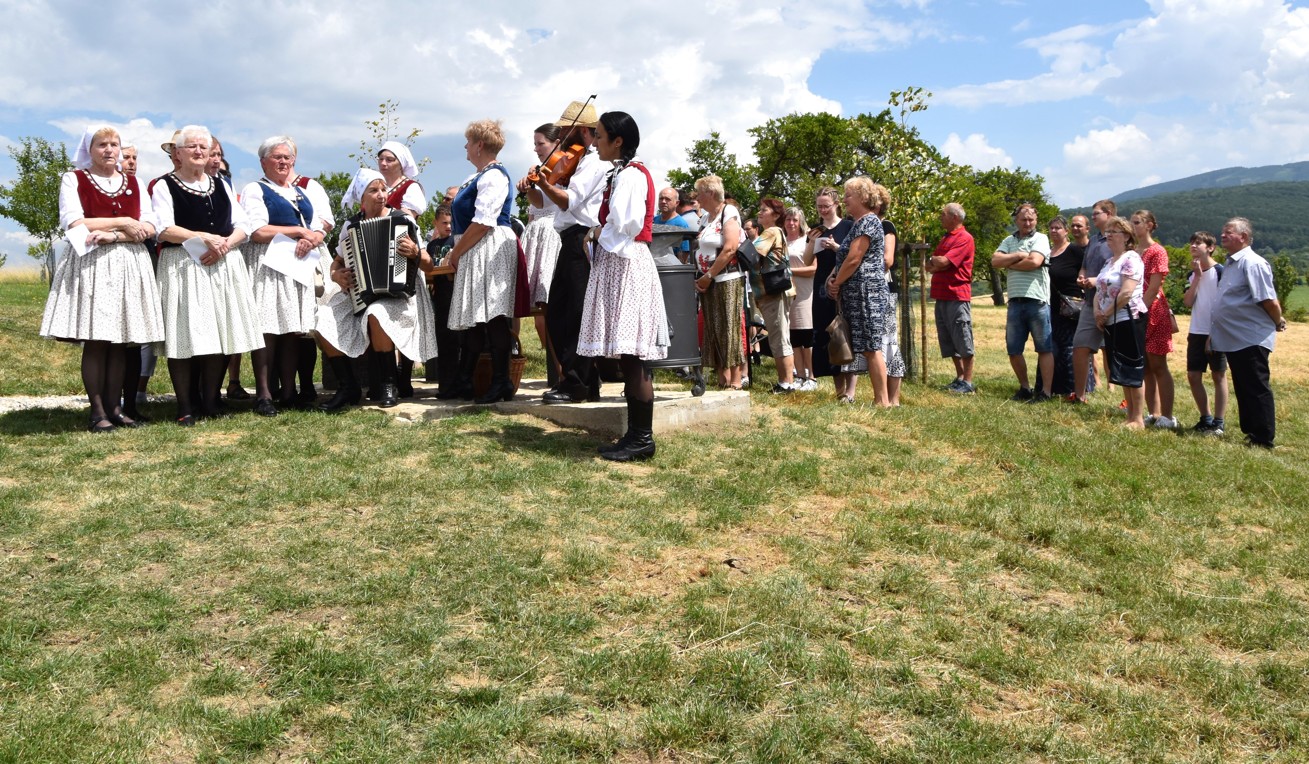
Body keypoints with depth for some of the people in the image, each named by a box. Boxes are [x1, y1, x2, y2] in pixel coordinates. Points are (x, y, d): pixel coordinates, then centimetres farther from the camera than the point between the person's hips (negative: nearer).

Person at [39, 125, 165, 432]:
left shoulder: (133, 183, 16)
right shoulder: (73, 179, 6)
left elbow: (150, 227, 3)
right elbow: (74, 224, -8)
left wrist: (113, 236, -12)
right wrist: (123, 223, -7)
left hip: (129, 265, 3)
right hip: (90, 265, -3)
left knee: (120, 342, 2)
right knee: (95, 341, -6)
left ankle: (114, 406, 8)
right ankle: (97, 410, -2)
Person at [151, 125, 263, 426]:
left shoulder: (221, 185, 18)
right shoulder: (166, 186, 4)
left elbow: (242, 226, 11)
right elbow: (164, 229, -9)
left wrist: (224, 244, -9)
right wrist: (206, 238, -16)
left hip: (224, 266, 4)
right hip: (183, 268, -4)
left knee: (218, 334, 2)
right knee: (186, 336, -6)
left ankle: (210, 401, 11)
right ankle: (186, 407, 0)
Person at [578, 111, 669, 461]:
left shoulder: (631, 174, -10)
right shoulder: (622, 173, 19)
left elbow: (625, 224, -21)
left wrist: (599, 236, -6)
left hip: (625, 266, -10)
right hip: (617, 265, 10)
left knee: (632, 356, -8)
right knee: (629, 358, 10)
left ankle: (642, 438, -4)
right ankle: (635, 434, 14)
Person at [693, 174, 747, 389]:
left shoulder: (729, 213, -7)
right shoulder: (705, 218, 16)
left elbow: (729, 249, -17)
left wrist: (709, 276, -15)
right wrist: (700, 277, 2)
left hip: (727, 280, -8)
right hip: (708, 282, 8)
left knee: (729, 329, -7)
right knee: (713, 331, 7)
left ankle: (736, 381, -3)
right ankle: (722, 380, 11)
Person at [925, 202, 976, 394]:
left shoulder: (964, 238, -9)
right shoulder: (945, 238, 20)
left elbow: (942, 262, -18)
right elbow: (930, 267, 14)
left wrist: (934, 260, 3)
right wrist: (937, 263, -7)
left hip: (957, 296, -9)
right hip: (941, 296, 9)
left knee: (963, 342, -5)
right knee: (949, 342, 11)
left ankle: (968, 383, -1)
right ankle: (960, 378, 19)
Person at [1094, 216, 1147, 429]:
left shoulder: (1131, 259, -11)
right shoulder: (1110, 261, 17)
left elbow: (1126, 293, -20)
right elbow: (1099, 290, 17)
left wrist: (1106, 314, -12)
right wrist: (1097, 312, 0)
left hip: (1129, 319, -9)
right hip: (1111, 323, 9)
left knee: (1133, 370, -6)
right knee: (1121, 371, 11)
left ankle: (1138, 419, -1)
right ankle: (1131, 414, 18)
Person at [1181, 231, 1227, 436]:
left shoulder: (1220, 272, -8)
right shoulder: (1192, 274, 10)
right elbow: (1188, 302, -3)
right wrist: (1197, 276, -8)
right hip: (1196, 332, 6)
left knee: (1218, 375, 1)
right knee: (1193, 376, 6)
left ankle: (1219, 422, 6)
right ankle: (1206, 418, 18)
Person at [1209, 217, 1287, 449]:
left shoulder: (1253, 263, -15)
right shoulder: (1231, 264, 15)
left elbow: (1270, 301, -18)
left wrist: (1278, 323, -4)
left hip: (1251, 340, -9)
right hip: (1235, 340, 9)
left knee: (1257, 390, -3)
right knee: (1243, 390, 16)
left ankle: (1263, 440, 4)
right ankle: (1250, 432, 25)